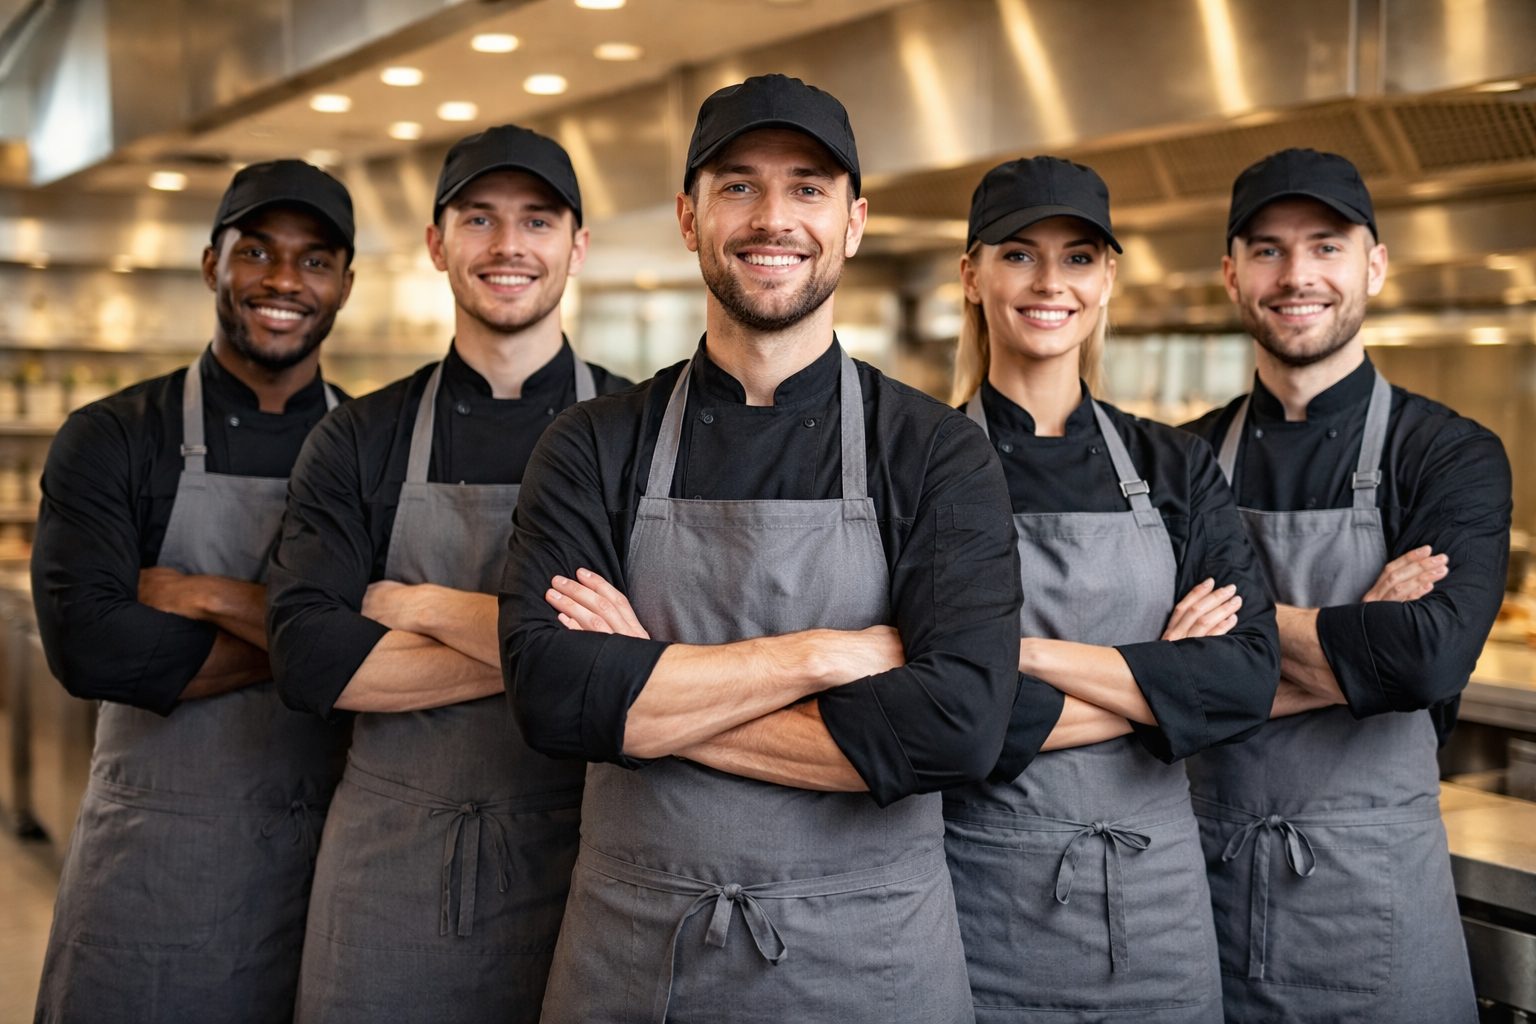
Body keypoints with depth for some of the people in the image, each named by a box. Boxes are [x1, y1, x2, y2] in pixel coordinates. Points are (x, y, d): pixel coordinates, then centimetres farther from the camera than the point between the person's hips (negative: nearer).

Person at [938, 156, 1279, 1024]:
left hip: (1155, 908, 3)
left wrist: (1030, 653, -17)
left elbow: (1249, 678, -8)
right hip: (979, 907, -3)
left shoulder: (1177, 469, 5)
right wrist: (1155, 683, -12)